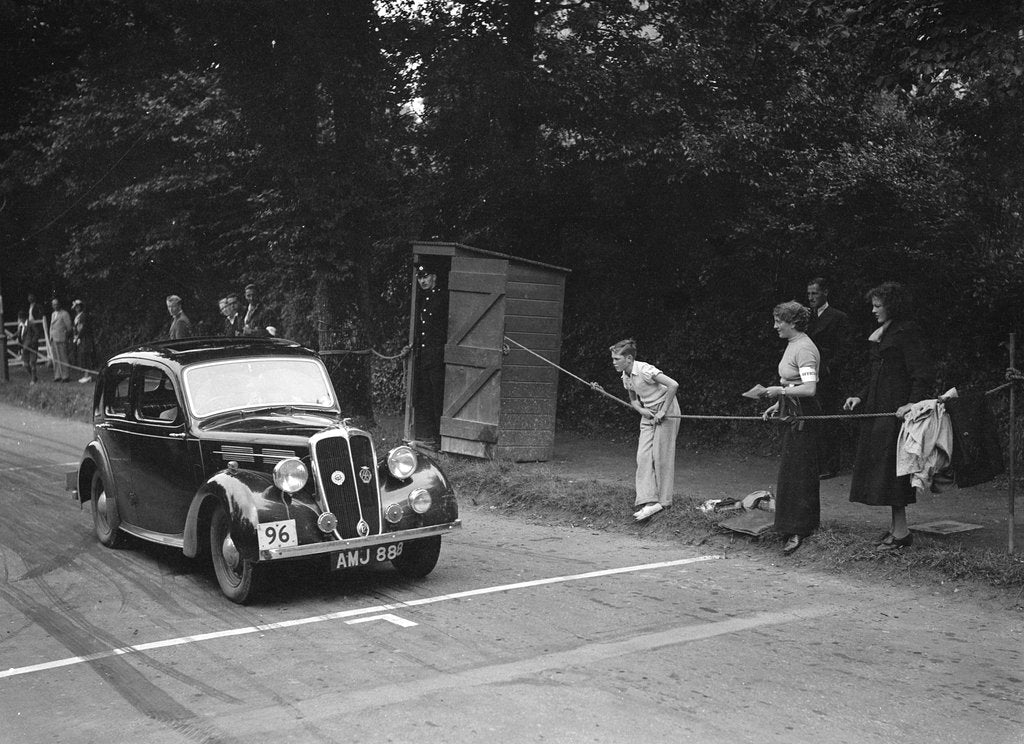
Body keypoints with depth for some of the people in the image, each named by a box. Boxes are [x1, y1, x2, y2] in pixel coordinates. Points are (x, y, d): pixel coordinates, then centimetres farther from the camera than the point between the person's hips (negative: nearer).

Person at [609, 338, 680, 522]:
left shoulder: (645, 370, -23)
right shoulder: (626, 376, 3)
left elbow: (673, 385, -29)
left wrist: (663, 411, -23)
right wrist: (642, 410, -6)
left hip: (666, 412, -7)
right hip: (648, 415, 8)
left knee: (661, 456, -4)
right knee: (643, 456, -7)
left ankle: (664, 501, 9)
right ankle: (649, 501, -12)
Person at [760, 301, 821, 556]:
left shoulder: (804, 349, -18)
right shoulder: (792, 345, 13)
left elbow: (809, 388, -27)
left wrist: (780, 390, -18)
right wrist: (778, 404, 13)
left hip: (802, 416, -10)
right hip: (791, 414, 10)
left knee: (795, 473, -8)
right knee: (800, 472, 13)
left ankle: (796, 532, -4)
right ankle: (807, 525, 21)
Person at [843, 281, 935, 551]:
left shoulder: (906, 333, -11)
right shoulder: (882, 334, 18)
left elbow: (924, 373, -17)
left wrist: (913, 403, -27)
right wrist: (860, 397, 13)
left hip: (895, 411, -10)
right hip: (877, 408, 10)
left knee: (890, 467, -8)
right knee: (881, 467, 10)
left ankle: (901, 532, -3)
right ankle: (895, 525, 18)